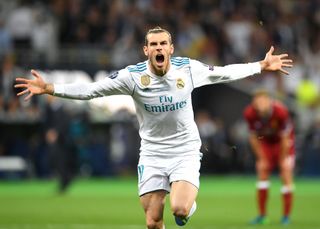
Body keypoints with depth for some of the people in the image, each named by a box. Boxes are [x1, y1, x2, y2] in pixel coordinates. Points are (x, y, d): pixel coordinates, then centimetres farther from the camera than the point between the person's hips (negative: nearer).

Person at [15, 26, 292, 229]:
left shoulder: (189, 68, -8)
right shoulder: (132, 75, -12)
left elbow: (224, 73, 7)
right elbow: (90, 89, -11)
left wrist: (262, 65, 9)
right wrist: (50, 88, -19)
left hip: (185, 151, -1)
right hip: (152, 153, 1)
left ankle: (189, 203, 15)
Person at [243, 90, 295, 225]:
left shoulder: (280, 111, -35)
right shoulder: (249, 113, -26)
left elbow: (285, 138, -23)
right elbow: (253, 137, -10)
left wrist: (283, 160, -15)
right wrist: (261, 158, -8)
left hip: (283, 142, -3)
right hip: (265, 142, 3)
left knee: (286, 174, -11)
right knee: (262, 173, -3)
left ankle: (286, 216, -1)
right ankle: (262, 215, 6)